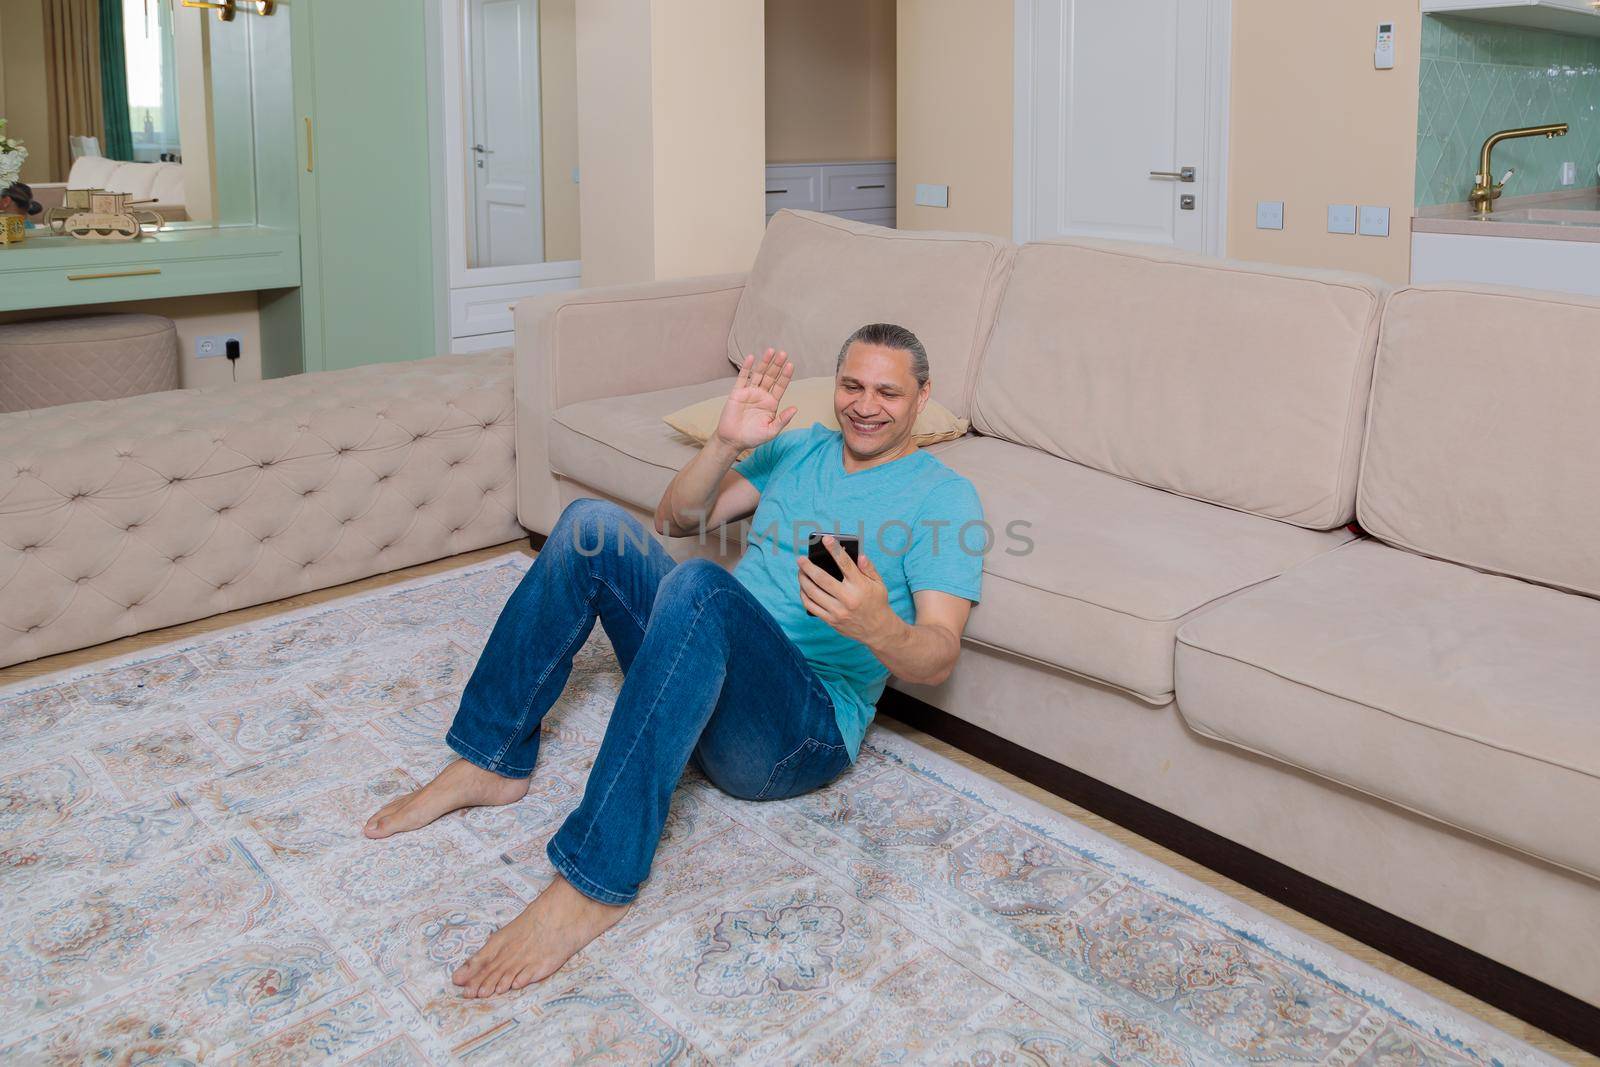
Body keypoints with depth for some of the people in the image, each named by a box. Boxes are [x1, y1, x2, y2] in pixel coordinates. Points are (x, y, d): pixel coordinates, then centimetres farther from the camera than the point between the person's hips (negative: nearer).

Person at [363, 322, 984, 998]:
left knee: (700, 585, -36)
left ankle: (592, 881, -35)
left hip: (809, 728, -6)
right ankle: (492, 762, -5)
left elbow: (939, 658, -12)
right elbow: (677, 518, 11)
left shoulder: (944, 497, -1)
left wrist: (877, 626, -35)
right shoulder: (798, 449, 18)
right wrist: (726, 443, -8)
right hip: (702, 669, 6)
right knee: (591, 523, -11)